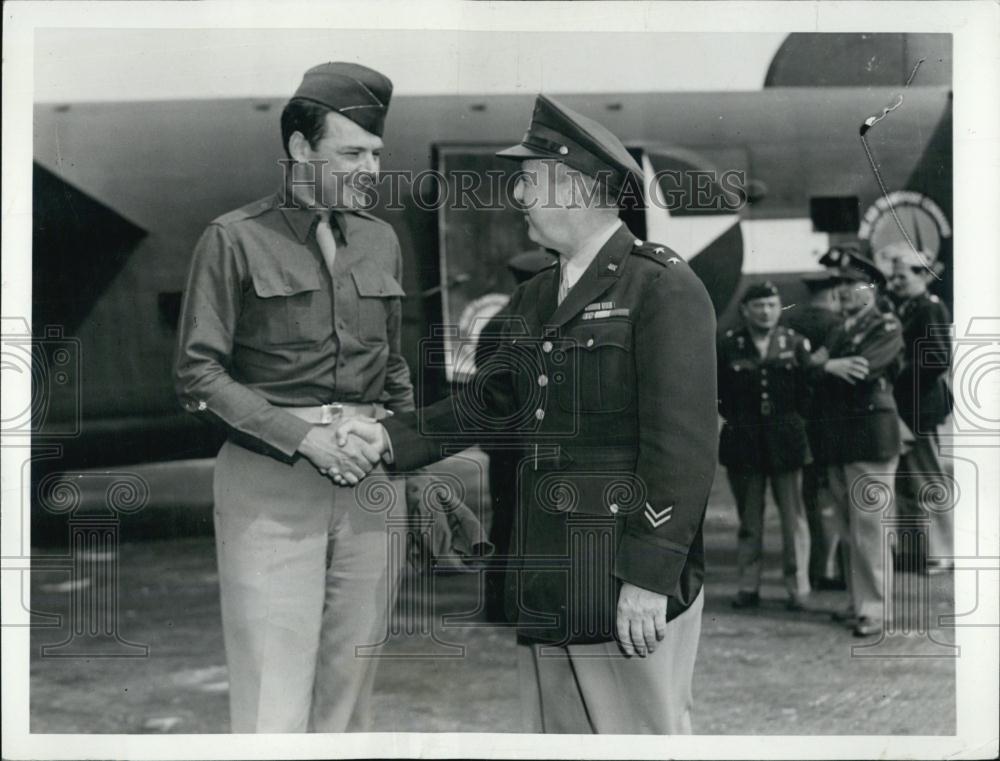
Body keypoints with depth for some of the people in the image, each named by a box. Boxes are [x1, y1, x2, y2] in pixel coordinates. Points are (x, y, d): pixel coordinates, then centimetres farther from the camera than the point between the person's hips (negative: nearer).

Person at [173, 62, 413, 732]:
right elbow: (199, 373, -6)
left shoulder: (381, 240, 13)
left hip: (370, 480, 5)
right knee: (273, 698, -6)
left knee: (349, 689, 8)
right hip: (270, 486, -4)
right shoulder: (236, 239, -2)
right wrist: (303, 437, -13)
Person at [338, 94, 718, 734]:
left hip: (629, 584, -8)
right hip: (547, 585, 8)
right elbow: (496, 407, 21)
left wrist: (650, 578, -19)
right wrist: (393, 437, 10)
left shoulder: (664, 288, -10)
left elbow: (684, 446, -16)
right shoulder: (534, 298, 16)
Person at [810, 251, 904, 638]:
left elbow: (863, 369, -18)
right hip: (837, 439, 8)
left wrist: (827, 366, -7)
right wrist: (830, 367, -3)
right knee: (849, 528, 11)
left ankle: (874, 609, -3)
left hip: (870, 435, -7)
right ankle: (859, 602, 19)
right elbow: (818, 377, 15)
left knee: (868, 528, -8)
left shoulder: (887, 328, -3)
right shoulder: (839, 332, 20)